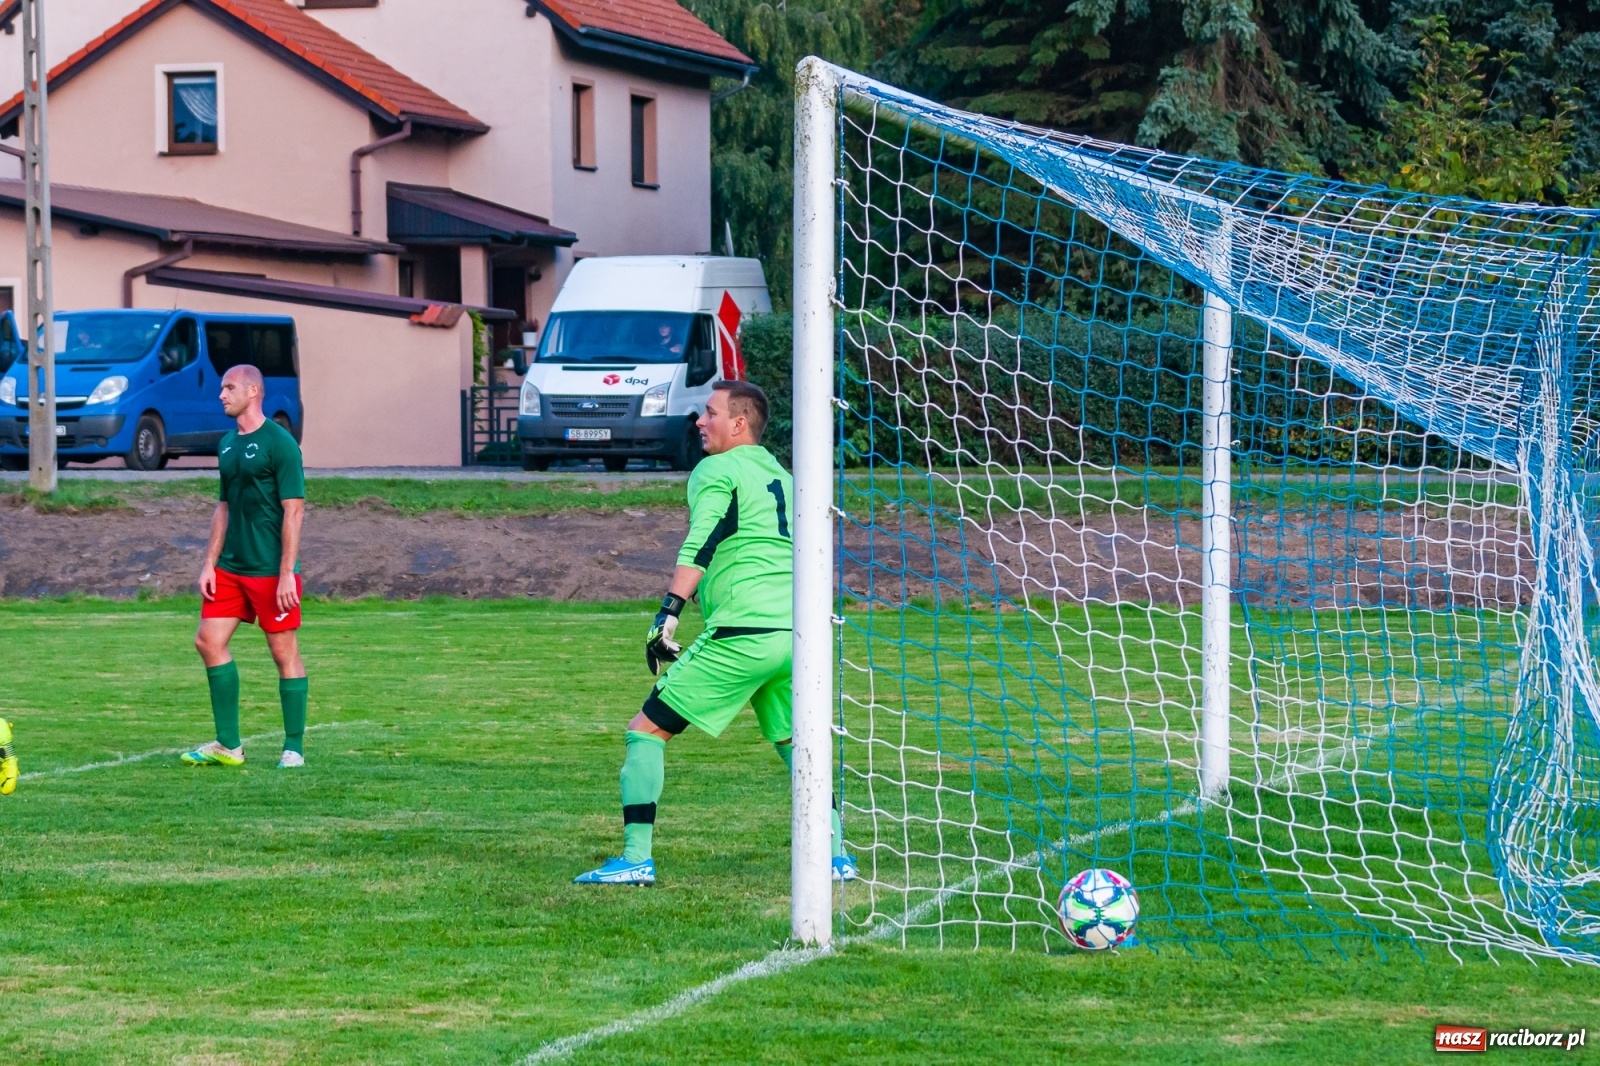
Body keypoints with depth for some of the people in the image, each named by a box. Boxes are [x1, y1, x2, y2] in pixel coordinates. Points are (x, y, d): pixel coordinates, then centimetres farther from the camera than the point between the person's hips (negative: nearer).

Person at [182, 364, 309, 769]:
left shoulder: (279, 443, -11)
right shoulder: (228, 445, 13)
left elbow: (294, 510, -14)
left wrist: (286, 574, -18)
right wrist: (209, 563, 12)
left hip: (270, 570, -8)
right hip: (230, 568, 8)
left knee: (285, 653, -1)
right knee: (209, 641, 2)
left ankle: (294, 748, 6)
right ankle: (228, 745, 9)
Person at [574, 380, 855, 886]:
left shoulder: (716, 470, 1)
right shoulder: (784, 478, 22)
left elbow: (699, 545, -15)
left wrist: (667, 614, -22)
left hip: (740, 635, -7)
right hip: (796, 632, 7)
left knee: (646, 730, 1)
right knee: (797, 744, 25)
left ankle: (636, 859, -5)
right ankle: (835, 856, 14)